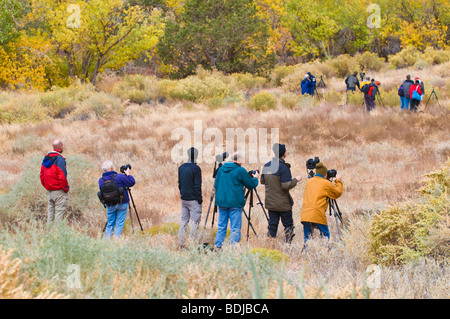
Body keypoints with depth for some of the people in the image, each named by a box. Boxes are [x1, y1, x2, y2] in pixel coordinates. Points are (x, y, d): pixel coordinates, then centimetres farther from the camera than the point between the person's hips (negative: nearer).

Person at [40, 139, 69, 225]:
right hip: (59, 192, -8)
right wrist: (65, 189, -9)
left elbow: (42, 176, 14)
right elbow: (62, 177, -21)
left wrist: (47, 187, 18)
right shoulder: (59, 159, -15)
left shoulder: (46, 158, 10)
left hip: (49, 191, 8)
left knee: (50, 211, 13)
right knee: (59, 212, -4)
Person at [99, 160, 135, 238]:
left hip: (110, 205, 3)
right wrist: (128, 174, 7)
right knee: (119, 224, 2)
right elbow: (132, 182, -8)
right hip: (122, 204, -3)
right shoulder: (119, 176, -14)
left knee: (110, 224, 12)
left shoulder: (101, 180, -4)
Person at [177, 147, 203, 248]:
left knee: (184, 220, 12)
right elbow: (197, 186, -14)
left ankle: (181, 242, 11)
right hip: (193, 200, -7)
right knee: (194, 222, -3)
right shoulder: (196, 168, -14)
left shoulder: (181, 167, 7)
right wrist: (200, 198, -7)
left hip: (184, 199, 7)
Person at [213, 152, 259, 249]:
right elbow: (251, 185, -1)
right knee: (235, 228, -1)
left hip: (221, 202, 6)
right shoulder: (240, 170, -8)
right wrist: (255, 178, 19)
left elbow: (216, 185, 17)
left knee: (221, 226, 12)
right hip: (235, 203, -6)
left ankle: (217, 247, 10)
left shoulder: (221, 169, 10)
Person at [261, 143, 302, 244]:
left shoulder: (266, 166, 3)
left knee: (272, 224, 12)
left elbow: (262, 181, 14)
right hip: (283, 203, -6)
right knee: (288, 225, 5)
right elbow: (286, 186, -21)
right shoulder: (283, 167, -18)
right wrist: (296, 180, -7)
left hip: (270, 202, 6)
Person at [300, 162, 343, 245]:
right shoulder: (326, 183, 0)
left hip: (305, 215, 5)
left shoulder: (309, 182, 15)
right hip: (318, 215, -5)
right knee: (325, 237, 5)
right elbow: (338, 193, 12)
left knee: (307, 238, 7)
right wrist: (338, 181, 27)